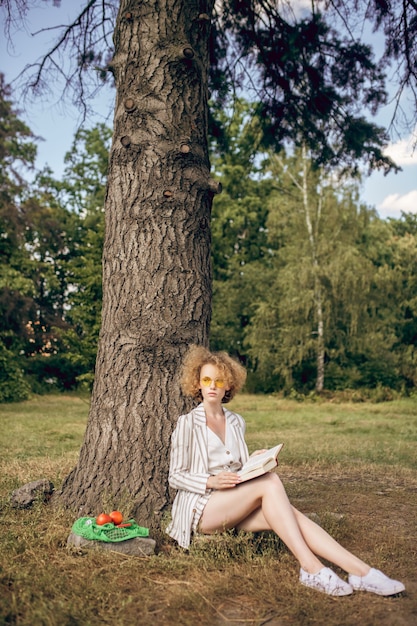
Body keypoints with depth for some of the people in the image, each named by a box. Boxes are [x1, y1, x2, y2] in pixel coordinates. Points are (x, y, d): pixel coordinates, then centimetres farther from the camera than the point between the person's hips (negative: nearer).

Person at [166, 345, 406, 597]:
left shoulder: (236, 422, 14)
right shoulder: (188, 423, -3)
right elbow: (176, 476, -3)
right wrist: (211, 481, -20)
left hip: (235, 507, 5)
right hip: (202, 508, -5)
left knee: (291, 515, -24)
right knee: (270, 482, -28)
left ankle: (361, 572, -32)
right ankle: (311, 568, -32)